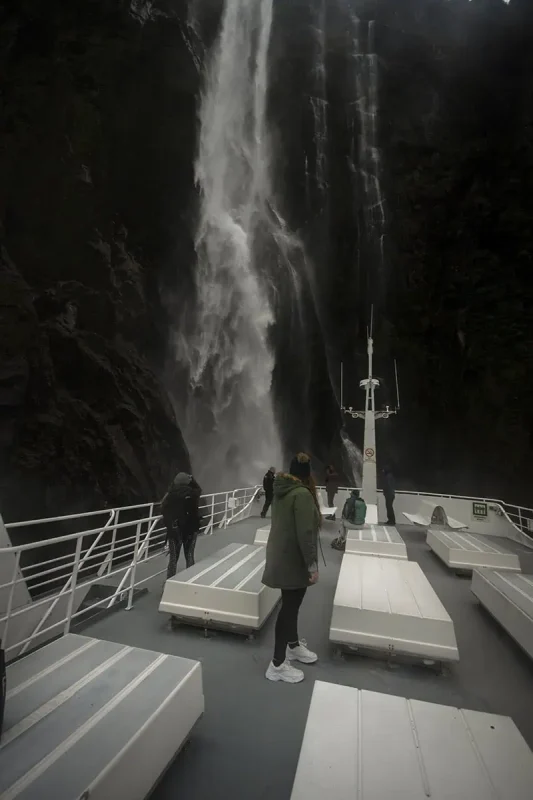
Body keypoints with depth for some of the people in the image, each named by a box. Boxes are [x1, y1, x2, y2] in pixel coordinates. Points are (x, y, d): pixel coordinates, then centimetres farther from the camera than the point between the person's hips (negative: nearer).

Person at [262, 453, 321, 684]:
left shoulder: (282, 490, 5)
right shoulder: (302, 494, -22)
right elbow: (305, 534, -25)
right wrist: (312, 565, -19)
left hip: (281, 557, 9)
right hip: (293, 560, -9)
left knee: (291, 604, 22)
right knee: (289, 607, 3)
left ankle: (293, 645, 40)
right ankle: (277, 664, 16)